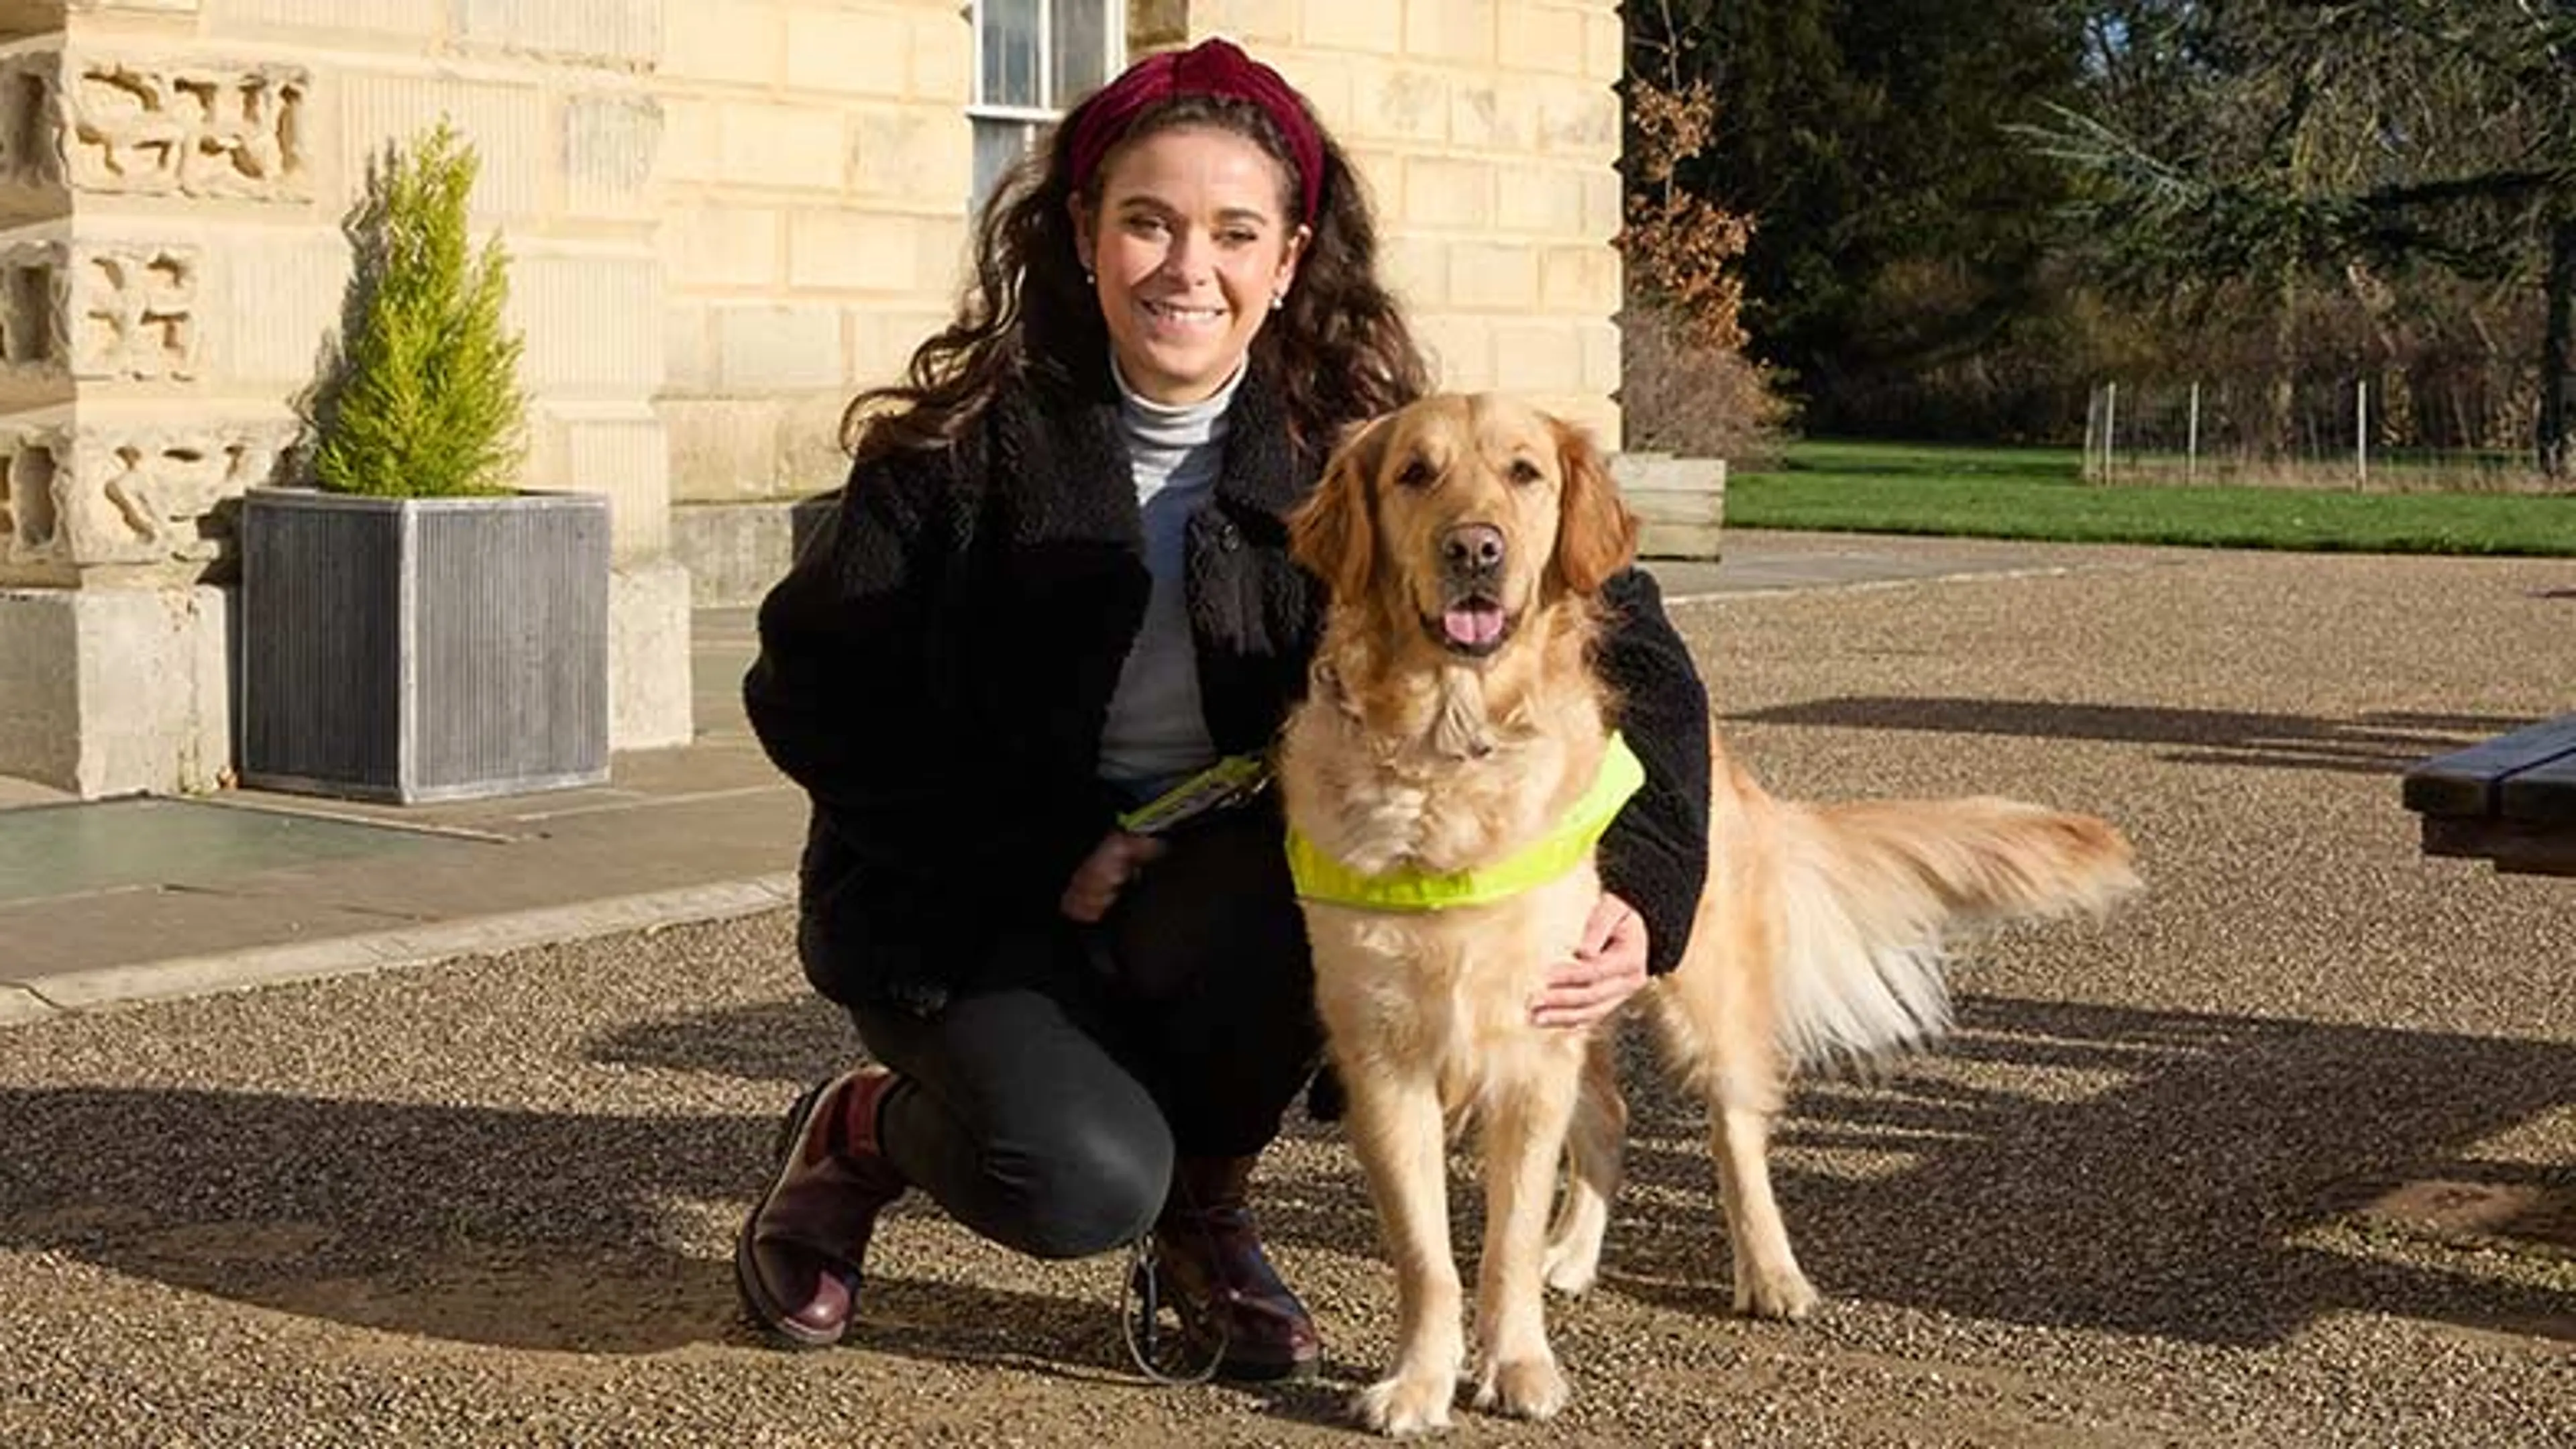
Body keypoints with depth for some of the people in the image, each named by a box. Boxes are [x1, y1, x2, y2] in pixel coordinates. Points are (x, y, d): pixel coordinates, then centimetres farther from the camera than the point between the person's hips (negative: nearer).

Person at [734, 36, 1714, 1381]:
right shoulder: (972, 438, -13)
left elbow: (1617, 639, -12)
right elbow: (809, 689, -9)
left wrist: (1639, 884, -28)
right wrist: (1044, 855, -15)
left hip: (1222, 904, 3)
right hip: (966, 912, -3)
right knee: (1086, 1184, -29)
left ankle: (1207, 1208, -1)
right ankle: (860, 1129, 8)